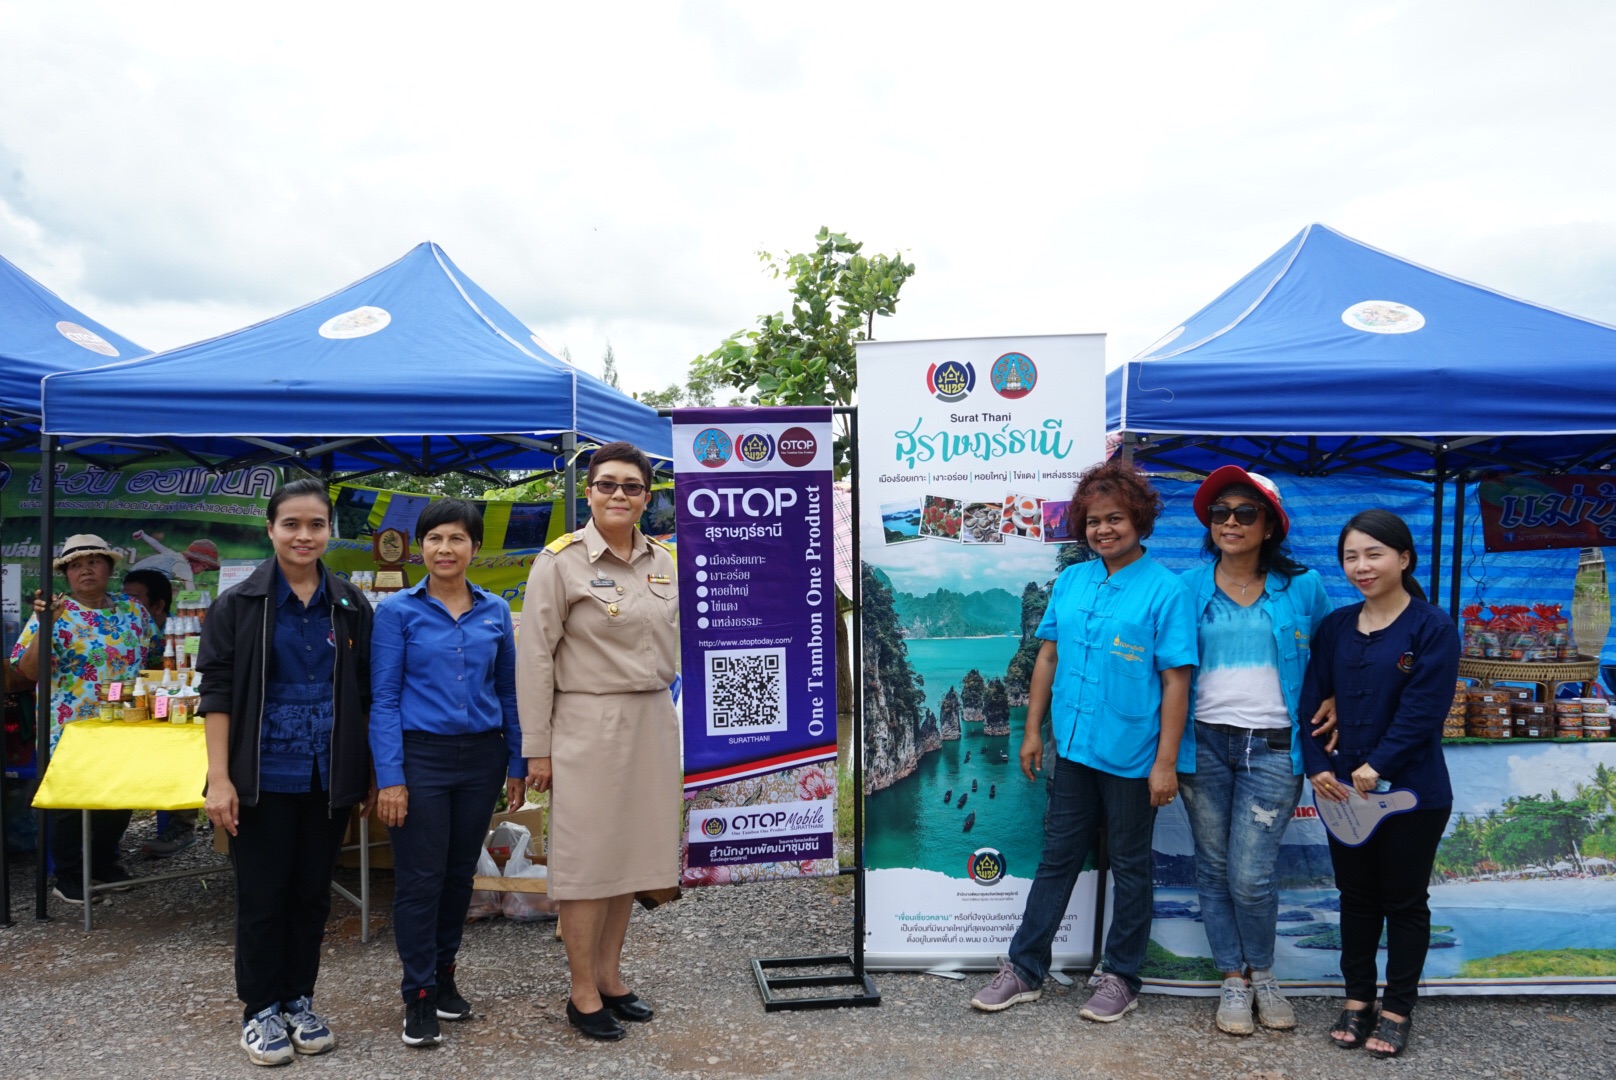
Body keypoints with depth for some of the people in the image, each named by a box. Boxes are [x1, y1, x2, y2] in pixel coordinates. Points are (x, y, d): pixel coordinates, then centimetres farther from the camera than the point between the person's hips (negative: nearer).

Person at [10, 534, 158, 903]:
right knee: (70, 803, 6)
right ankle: (67, 876, 22)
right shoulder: (53, 613, -7)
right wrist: (44, 625, -25)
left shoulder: (132, 609, 6)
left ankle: (105, 863, 34)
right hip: (71, 730, -4)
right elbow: (28, 672, -14)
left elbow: (156, 654, 15)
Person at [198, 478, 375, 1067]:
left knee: (312, 892, 12)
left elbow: (365, 696, 8)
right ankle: (260, 1010, 22)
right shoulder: (239, 604, -3)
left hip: (328, 777, 3)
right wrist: (219, 778, -12)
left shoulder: (351, 607, 4)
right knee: (262, 894, 6)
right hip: (264, 776, -2)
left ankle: (299, 1001, 27)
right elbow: (217, 693, -5)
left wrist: (370, 774, 4)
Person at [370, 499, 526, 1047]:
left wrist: (516, 764, 7)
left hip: (481, 757, 3)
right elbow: (384, 699, -6)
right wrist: (389, 777, -11)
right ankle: (419, 995, 15)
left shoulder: (495, 611, 5)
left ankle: (444, 974, 30)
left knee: (461, 872, 13)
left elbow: (508, 691, 9)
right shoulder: (398, 611, -4)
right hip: (421, 756, -3)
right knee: (420, 878, 2)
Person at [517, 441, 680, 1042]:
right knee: (589, 860, 2)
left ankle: (610, 977, 26)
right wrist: (536, 749, -10)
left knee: (629, 854, 12)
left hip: (652, 724, 6)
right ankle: (583, 994, 15)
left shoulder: (661, 561, 9)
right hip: (590, 727, -5)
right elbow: (534, 658, -9)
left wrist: (663, 714, 16)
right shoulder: (560, 561, -8)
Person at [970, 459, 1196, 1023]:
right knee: (1057, 858, 14)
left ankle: (1121, 978, 27)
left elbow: (1176, 680, -13)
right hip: (1073, 747, 5)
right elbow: (1048, 656, 10)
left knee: (1129, 867, 12)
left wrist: (1166, 762, -15)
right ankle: (1023, 970, 24)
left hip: (1131, 758, -5)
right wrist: (1033, 729, 9)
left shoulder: (1165, 590, -11)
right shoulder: (1071, 581, 4)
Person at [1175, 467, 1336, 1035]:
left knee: (1250, 876, -6)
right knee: (1213, 869, 8)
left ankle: (1262, 974, 21)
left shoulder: (1301, 587, 3)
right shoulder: (1189, 587, 4)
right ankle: (1233, 980, 25)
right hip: (1204, 742, 2)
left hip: (1271, 747, -1)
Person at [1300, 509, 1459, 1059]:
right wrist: (1317, 766, -8)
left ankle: (1397, 1009, 22)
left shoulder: (1432, 627, -9)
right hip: (1342, 788, 4)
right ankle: (1357, 998, 28)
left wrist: (1378, 766, -22)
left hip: (1411, 791, -4)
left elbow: (1423, 709, -16)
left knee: (1404, 902, 9)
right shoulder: (1335, 627, 5)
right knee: (1356, 897, 15)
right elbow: (1312, 700, 4)